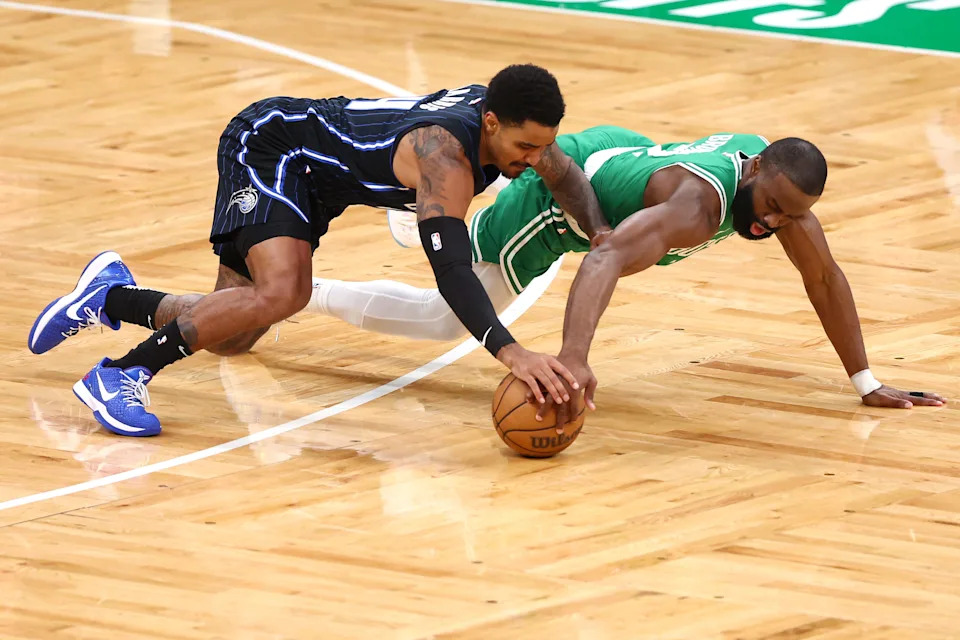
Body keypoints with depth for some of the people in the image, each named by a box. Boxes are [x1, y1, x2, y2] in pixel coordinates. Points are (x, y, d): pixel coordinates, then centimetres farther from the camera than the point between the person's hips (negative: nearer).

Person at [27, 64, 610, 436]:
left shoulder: (512, 122, -12)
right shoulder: (446, 154, -38)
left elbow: (565, 175, 10)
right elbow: (450, 267, -49)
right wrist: (511, 353, -59)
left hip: (312, 179, 9)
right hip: (269, 141, -9)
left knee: (231, 338, 11)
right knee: (282, 291, -35)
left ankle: (109, 297, 33)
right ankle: (120, 376, -27)